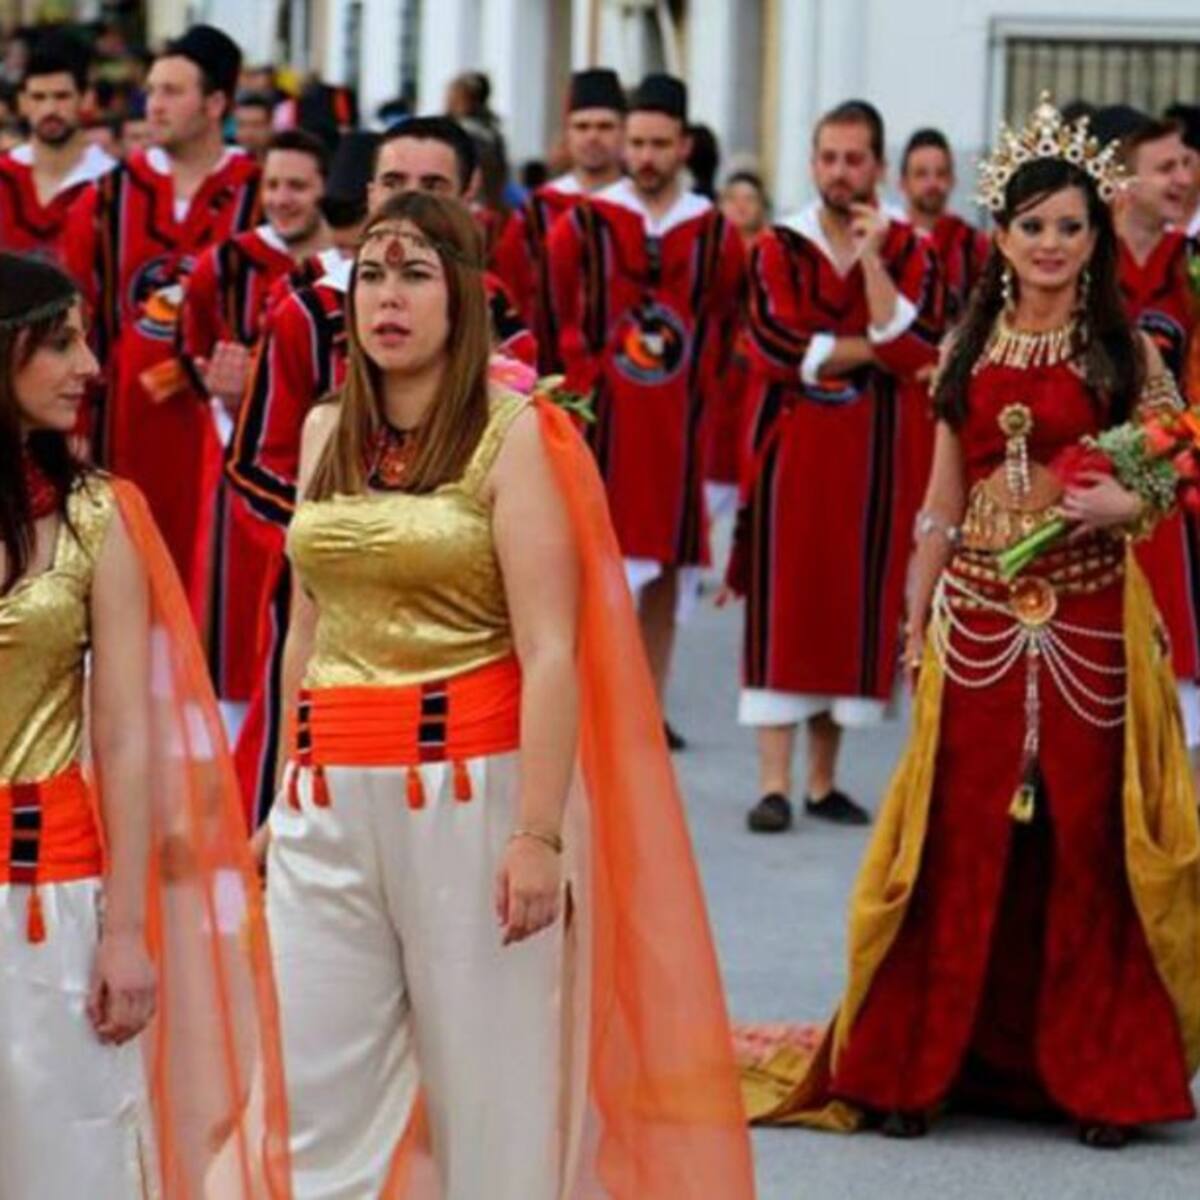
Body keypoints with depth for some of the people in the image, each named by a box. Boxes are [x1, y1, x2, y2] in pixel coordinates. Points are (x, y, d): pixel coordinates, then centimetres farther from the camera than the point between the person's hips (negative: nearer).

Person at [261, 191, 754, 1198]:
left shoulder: (513, 435, -6)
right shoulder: (326, 434, 11)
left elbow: (550, 653, -12)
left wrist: (539, 834, -19)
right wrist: (284, 798, 16)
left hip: (469, 784, -5)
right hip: (332, 798, 5)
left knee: (490, 1089, 3)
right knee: (312, 1086, 3)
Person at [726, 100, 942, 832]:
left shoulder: (913, 253, 3)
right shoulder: (778, 249, 2)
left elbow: (914, 350, -11)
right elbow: (775, 342, -12)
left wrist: (872, 257, -15)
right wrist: (875, 349, -12)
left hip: (875, 462, 1)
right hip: (790, 455, -1)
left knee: (856, 608, 4)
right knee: (782, 609, -5)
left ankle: (825, 778, 13)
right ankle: (776, 783, -4)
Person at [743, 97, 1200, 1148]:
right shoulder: (969, 349, 9)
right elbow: (942, 501, 12)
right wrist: (916, 620, 9)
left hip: (1089, 618, -2)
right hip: (978, 616, 2)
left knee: (1086, 839, 1)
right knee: (960, 839, 2)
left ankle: (1098, 1074, 11)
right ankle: (918, 1066, 8)